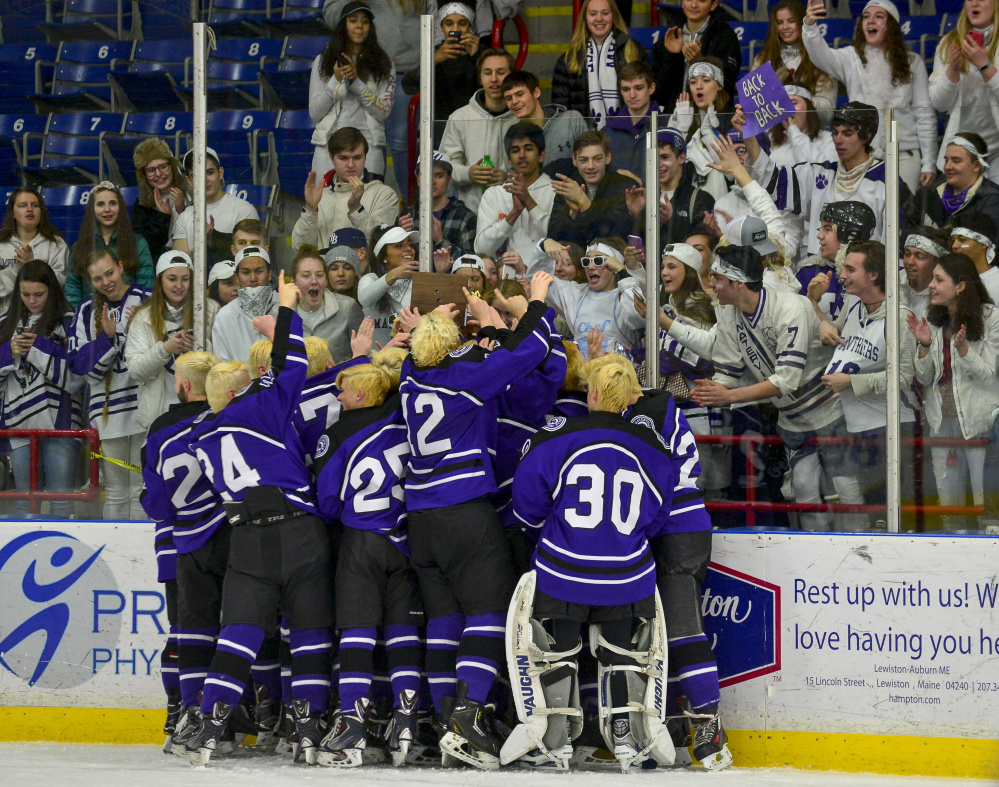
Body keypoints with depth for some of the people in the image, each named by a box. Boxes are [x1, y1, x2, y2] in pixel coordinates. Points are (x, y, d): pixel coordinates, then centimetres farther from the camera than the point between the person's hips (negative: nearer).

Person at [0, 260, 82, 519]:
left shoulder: (69, 323, -1)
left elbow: (75, 377, -8)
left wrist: (40, 349, -14)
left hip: (59, 419, -4)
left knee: (61, 498, -3)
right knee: (25, 499, 10)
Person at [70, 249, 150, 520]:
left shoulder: (146, 302, -1)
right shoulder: (87, 311, 8)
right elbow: (80, 363, 1)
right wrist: (108, 337, -13)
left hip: (142, 406, -3)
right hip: (108, 411, 3)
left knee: (143, 490, -1)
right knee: (115, 492, 9)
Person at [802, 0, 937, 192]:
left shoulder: (913, 62, 11)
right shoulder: (852, 58, 8)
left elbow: (924, 114, 11)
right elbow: (821, 56, -14)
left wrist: (929, 164, 6)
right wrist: (810, 26, -34)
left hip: (904, 153, 1)